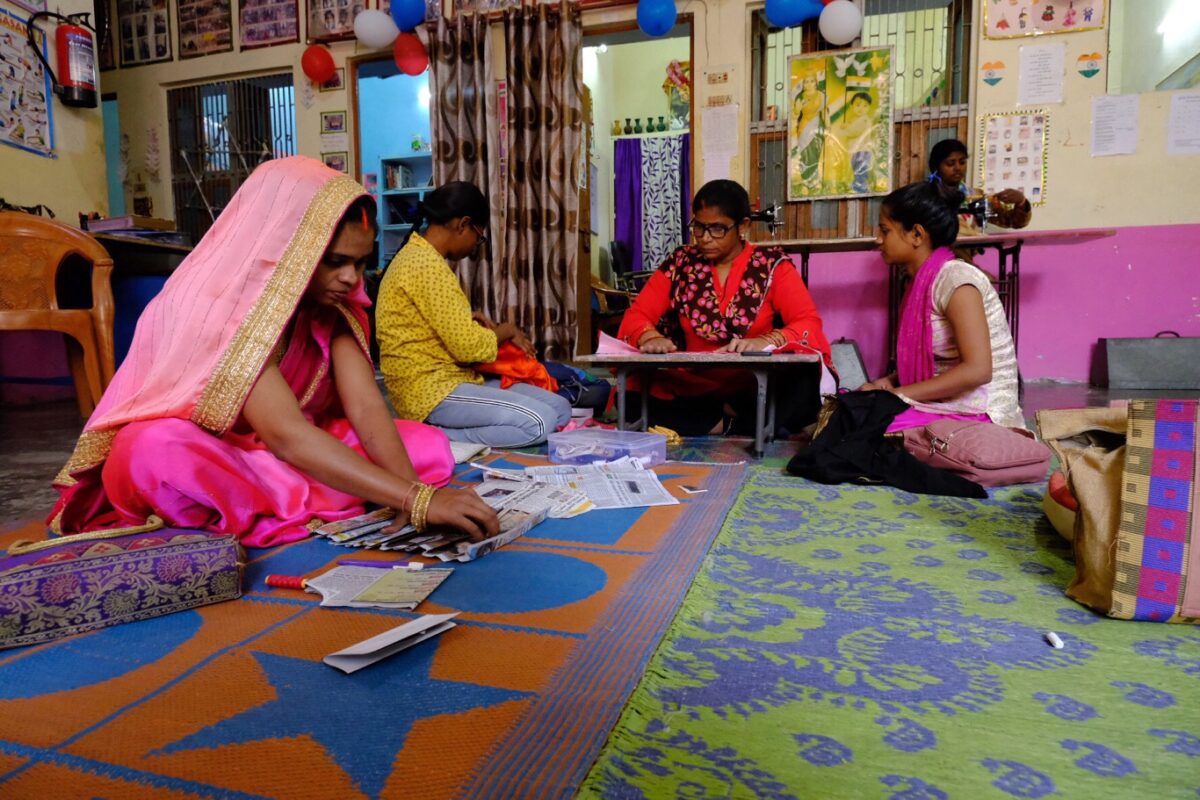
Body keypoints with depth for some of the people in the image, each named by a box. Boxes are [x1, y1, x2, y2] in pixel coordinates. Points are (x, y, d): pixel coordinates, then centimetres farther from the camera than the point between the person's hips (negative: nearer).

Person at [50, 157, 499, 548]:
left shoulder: (332, 304, -7)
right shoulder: (216, 302, -26)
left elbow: (367, 409, -19)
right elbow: (286, 434, -37)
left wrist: (411, 492, -37)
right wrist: (417, 499, -44)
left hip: (284, 455, 6)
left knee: (429, 446, -14)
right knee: (158, 452, -40)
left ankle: (269, 512, -19)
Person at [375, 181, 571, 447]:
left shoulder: (417, 256, 16)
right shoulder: (428, 265, -17)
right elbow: (467, 345, -19)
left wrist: (470, 321, 9)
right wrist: (507, 330, 0)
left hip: (447, 379, 11)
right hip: (429, 390, -10)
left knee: (560, 408, 3)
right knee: (539, 422, -24)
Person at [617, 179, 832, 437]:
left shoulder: (772, 265, 2)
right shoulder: (680, 263, 8)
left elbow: (810, 324, -7)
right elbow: (636, 315, 4)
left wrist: (766, 342, -29)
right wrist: (650, 337, -21)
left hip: (756, 389, -1)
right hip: (692, 388, 2)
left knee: (803, 391, -34)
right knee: (634, 402, -28)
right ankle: (728, 425, -17)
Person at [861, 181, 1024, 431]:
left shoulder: (955, 279, -16)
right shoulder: (923, 281, 9)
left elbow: (977, 370, -23)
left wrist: (897, 394, -20)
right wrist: (890, 382, -4)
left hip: (979, 413, -8)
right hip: (946, 404, 8)